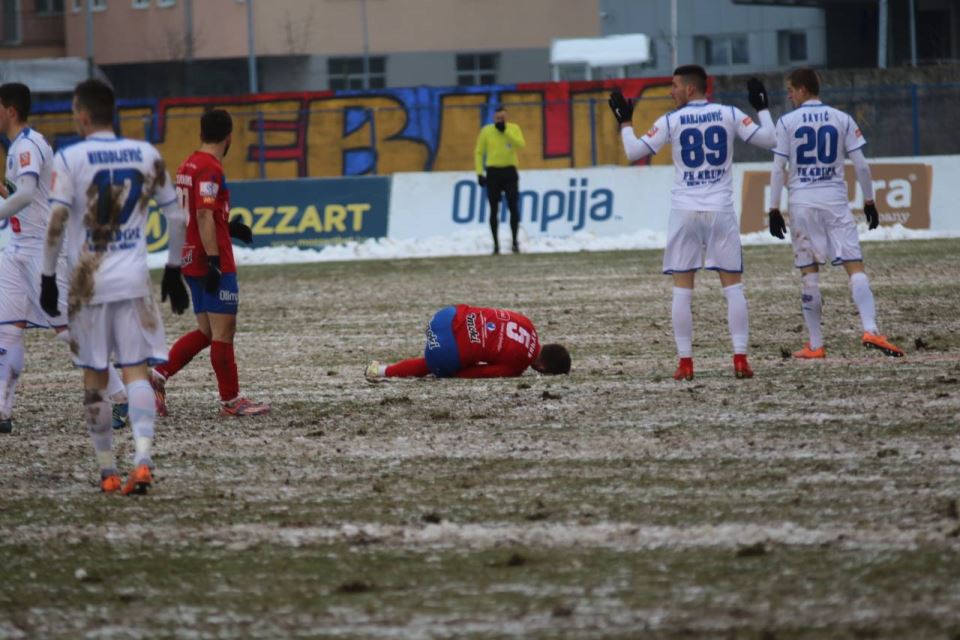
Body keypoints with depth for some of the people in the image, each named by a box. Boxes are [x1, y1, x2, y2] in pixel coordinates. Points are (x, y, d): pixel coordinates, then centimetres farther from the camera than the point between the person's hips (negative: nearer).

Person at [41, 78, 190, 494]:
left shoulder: (69, 159, -5)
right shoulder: (146, 156, 5)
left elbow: (56, 223, -13)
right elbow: (176, 220, 8)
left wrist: (48, 277, -5)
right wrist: (173, 270, 19)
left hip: (88, 283, -2)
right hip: (134, 280, 2)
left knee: (94, 378, 9)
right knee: (136, 371, 0)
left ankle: (108, 473, 12)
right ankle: (142, 460, -20)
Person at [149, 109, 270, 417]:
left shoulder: (188, 166, 13)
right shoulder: (210, 169, -15)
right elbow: (205, 216, -22)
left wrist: (228, 227, 20)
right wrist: (214, 260, -23)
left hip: (191, 261, 9)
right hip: (214, 263, -9)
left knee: (206, 332, 13)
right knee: (224, 331, -2)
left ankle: (159, 375, 4)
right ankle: (230, 400, 3)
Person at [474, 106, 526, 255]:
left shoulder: (513, 128, 0)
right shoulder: (486, 131, -1)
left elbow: (521, 144, -18)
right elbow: (479, 153, 4)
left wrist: (505, 131, -22)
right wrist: (479, 173, -3)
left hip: (510, 172, 0)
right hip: (493, 173, 0)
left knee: (514, 208, -5)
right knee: (494, 210, 3)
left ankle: (515, 242, 4)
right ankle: (496, 244, 10)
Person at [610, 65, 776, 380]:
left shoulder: (671, 121, -3)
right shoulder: (729, 115, 0)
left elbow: (634, 152, -2)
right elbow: (768, 139, 1)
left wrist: (625, 122, 13)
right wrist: (763, 108, 17)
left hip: (685, 212, -1)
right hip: (721, 211, 1)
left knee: (682, 289, 5)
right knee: (733, 286, 4)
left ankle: (685, 362, 1)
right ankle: (740, 360, -4)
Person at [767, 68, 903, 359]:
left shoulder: (787, 122, 0)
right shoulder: (842, 120, 4)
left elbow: (778, 169, -2)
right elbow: (861, 165, 1)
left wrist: (774, 209, 2)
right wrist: (869, 201, 10)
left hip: (801, 203, 0)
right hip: (835, 201, 0)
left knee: (809, 274, 6)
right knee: (855, 266, -3)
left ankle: (815, 345, 7)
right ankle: (870, 330, -22)